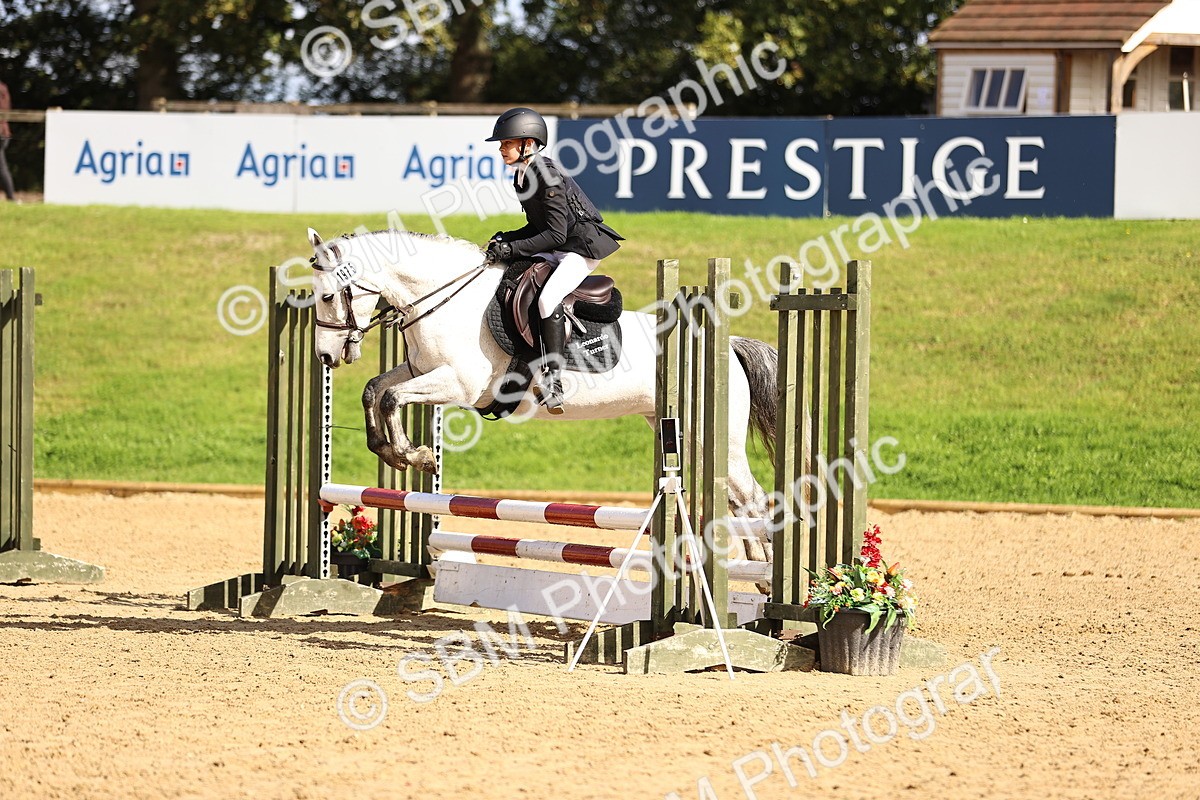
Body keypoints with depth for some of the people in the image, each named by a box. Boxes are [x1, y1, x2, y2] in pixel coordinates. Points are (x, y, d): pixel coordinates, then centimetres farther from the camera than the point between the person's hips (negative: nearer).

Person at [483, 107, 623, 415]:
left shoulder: (548, 177, -20)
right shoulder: (521, 177, 9)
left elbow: (556, 233, -24)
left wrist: (513, 248, -25)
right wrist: (506, 239, 2)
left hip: (583, 246, -11)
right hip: (555, 250, 11)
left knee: (547, 298, -29)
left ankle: (553, 379, -29)